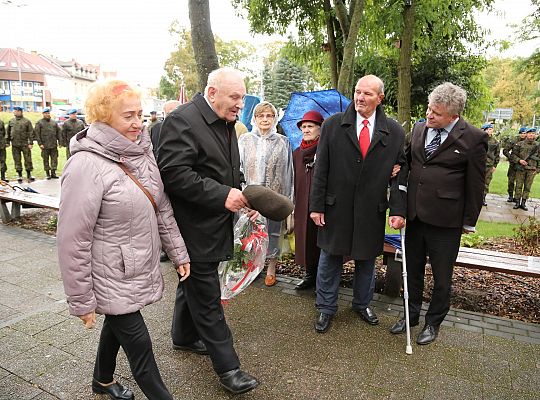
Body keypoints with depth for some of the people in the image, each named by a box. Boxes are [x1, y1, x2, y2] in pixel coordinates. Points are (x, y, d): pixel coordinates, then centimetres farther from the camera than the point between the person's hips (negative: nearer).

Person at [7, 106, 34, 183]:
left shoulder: (27, 121, -1)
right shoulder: (11, 121, 10)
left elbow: (31, 132, -3)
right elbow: (8, 132, 16)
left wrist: (31, 143, -9)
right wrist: (8, 141, 11)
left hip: (25, 144, -3)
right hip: (15, 145, 3)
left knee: (28, 159, 0)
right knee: (17, 160, 7)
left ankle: (29, 174, 11)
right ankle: (19, 175, 15)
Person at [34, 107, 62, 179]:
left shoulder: (54, 122, 13)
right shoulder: (39, 123, 2)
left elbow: (58, 132, 12)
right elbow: (37, 134, -3)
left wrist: (60, 142, 3)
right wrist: (40, 143, -10)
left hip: (54, 145, 3)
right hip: (45, 145, -3)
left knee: (54, 159, 1)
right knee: (46, 160, 4)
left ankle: (53, 173, 9)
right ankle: (47, 173, 13)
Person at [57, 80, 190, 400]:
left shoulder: (142, 151, -1)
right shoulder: (86, 165, -22)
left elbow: (162, 208, 6)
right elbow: (74, 240, -18)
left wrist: (179, 253, 7)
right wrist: (82, 300, -13)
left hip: (142, 268, 7)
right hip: (113, 280, -7)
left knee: (118, 325, 26)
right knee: (139, 346, 4)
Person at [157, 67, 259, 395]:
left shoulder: (225, 123, 12)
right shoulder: (183, 120, -17)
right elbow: (174, 173, -25)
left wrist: (243, 195, 5)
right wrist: (222, 195, -25)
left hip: (214, 226, 9)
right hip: (195, 228, -9)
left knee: (194, 283, 24)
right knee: (207, 296, 2)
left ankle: (183, 336, 45)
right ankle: (227, 366, 15)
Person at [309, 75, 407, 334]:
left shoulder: (394, 132, 1)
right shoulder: (333, 125, -2)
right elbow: (321, 169, -3)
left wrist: (398, 210, -7)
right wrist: (316, 205, -6)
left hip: (372, 211, 1)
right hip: (336, 207, -1)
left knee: (367, 259, 17)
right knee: (330, 259, 11)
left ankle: (362, 304, 40)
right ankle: (326, 308, 30)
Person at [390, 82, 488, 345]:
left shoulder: (473, 138, -10)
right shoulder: (419, 129, 4)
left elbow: (475, 183, -6)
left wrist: (469, 221, -2)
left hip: (445, 219, -4)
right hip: (415, 214, 5)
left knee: (441, 276, 12)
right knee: (413, 269, 18)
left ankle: (433, 323, 34)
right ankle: (411, 314, 38)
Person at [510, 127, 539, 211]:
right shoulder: (519, 144, 2)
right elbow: (512, 155, 4)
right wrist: (519, 160, -13)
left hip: (531, 170, 1)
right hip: (520, 169, -1)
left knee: (527, 187, 5)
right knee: (519, 186, 1)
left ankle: (523, 203, 11)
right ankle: (517, 202, 8)